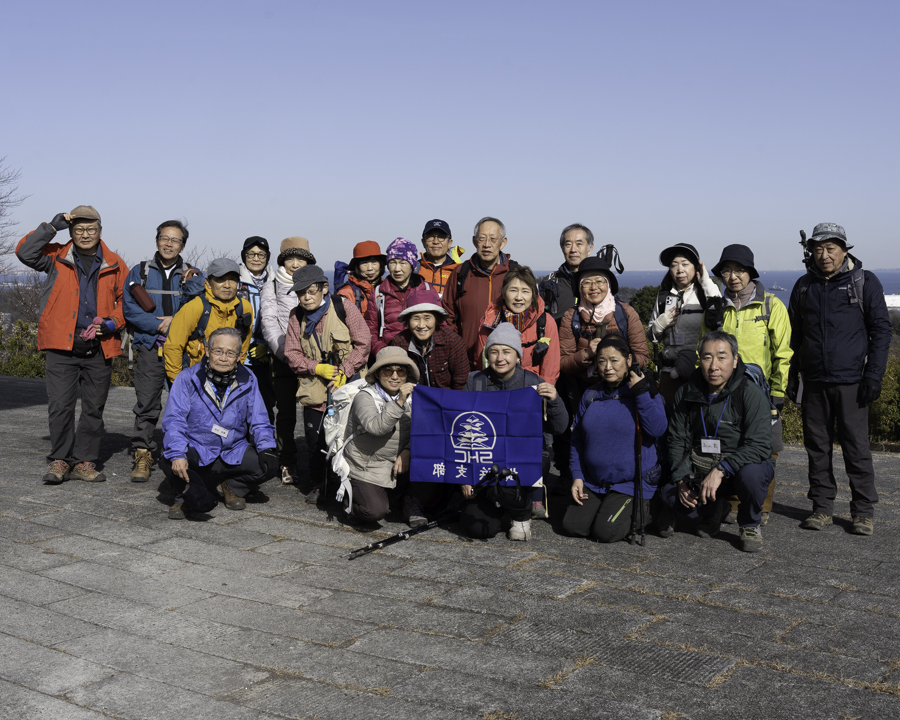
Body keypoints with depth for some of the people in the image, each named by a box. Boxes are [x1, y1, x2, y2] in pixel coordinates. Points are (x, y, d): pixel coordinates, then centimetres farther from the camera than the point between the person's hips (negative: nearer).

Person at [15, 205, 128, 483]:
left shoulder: (115, 265, 9)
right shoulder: (57, 257, 6)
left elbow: (126, 300, 14)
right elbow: (25, 252, -8)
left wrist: (112, 323, -3)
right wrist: (52, 226, -9)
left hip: (99, 348, 2)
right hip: (62, 347, -2)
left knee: (94, 408, 7)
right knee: (60, 406, -4)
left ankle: (84, 462, 16)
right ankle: (60, 460, 9)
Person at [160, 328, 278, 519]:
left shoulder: (247, 381, 2)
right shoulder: (187, 379, -8)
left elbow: (259, 422, 7)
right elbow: (173, 421, -14)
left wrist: (267, 449, -11)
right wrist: (177, 454, -31)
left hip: (233, 454, 3)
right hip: (196, 452, -2)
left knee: (268, 465, -21)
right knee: (169, 460, -32)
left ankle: (232, 486, 11)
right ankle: (187, 494, 2)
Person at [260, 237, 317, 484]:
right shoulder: (271, 288, 9)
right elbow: (269, 325, 0)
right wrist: (287, 354, -12)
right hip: (283, 360, 0)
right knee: (286, 413, 1)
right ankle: (287, 463, 12)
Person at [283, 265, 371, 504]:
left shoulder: (344, 307, -7)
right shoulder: (296, 317, 4)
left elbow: (363, 343, -7)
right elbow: (292, 354, 4)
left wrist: (344, 372, -14)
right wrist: (317, 368, -12)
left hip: (346, 386, -3)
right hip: (314, 389, 3)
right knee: (314, 440, 5)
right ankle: (318, 485, 22)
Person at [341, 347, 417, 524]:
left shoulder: (411, 396, 6)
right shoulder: (365, 397, -12)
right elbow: (375, 427, -31)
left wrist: (407, 452, -16)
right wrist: (399, 402, -40)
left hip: (399, 463, 5)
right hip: (366, 468, -5)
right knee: (375, 511, -21)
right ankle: (351, 496, 14)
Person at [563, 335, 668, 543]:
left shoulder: (646, 393, -6)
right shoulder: (591, 396, 7)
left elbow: (658, 429, -22)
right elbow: (577, 440, 12)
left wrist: (641, 393, -24)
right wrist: (577, 476, 3)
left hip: (632, 483, -5)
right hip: (593, 482, 5)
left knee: (605, 532, -17)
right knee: (572, 525, -7)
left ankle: (639, 510, 13)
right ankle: (606, 506, 21)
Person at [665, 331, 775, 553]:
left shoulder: (750, 393, -15)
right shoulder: (686, 393, -1)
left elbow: (760, 446, -24)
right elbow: (677, 440, 4)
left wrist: (721, 470, -33)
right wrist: (682, 478, -12)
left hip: (742, 465, -3)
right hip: (700, 470, 4)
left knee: (750, 474, -37)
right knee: (670, 493, -21)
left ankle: (750, 526, -5)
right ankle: (709, 513, 13)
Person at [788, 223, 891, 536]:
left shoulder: (865, 282, 1)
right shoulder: (804, 286, 12)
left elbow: (881, 330, 1)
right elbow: (793, 334, 18)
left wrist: (874, 374, -8)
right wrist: (791, 376, 12)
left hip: (851, 381, -3)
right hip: (814, 381, 4)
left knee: (856, 446, -2)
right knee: (817, 446, 7)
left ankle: (864, 510, 9)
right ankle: (822, 507, 17)